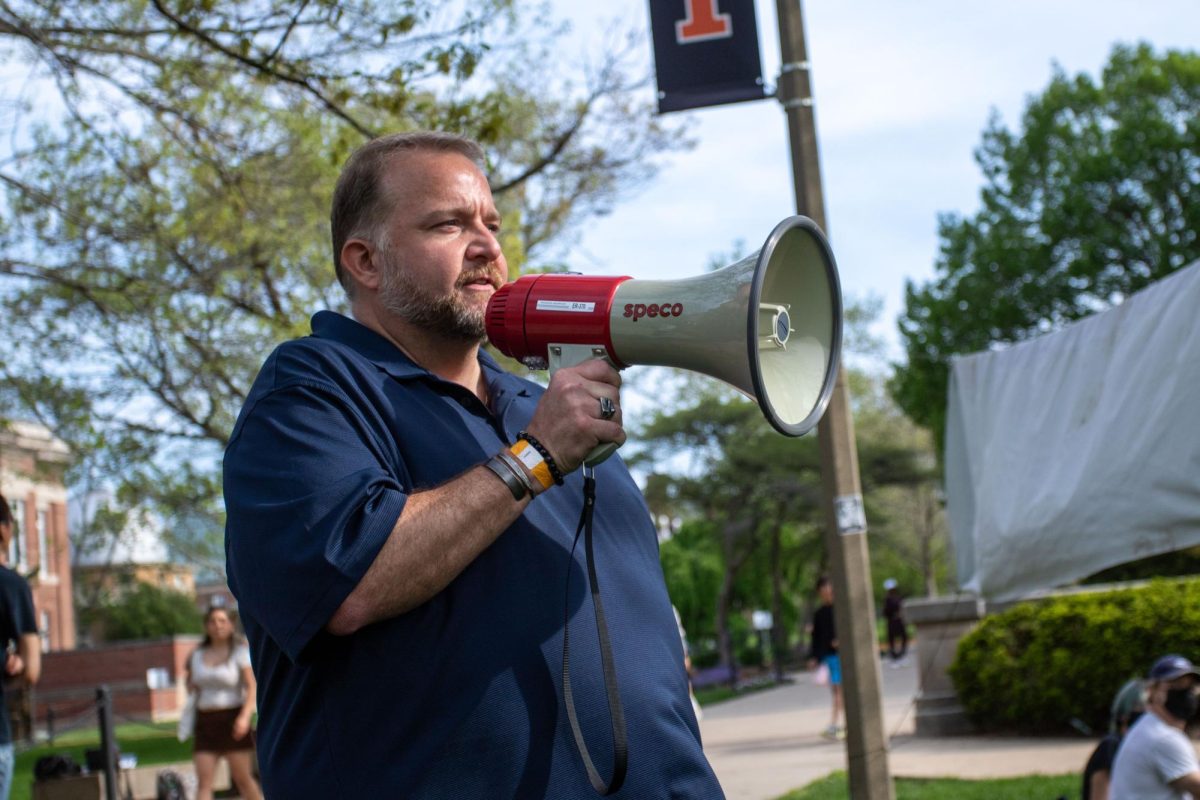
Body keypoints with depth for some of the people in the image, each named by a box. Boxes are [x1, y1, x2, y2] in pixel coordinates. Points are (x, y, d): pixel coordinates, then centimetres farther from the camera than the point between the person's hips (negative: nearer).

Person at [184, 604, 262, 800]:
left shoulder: (240, 652, 1)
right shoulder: (197, 656, 13)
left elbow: (252, 687, -7)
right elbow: (191, 685, 27)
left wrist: (245, 716, -20)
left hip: (233, 720, -3)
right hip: (205, 722, 3)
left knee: (243, 778, 1)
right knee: (203, 781, -7)